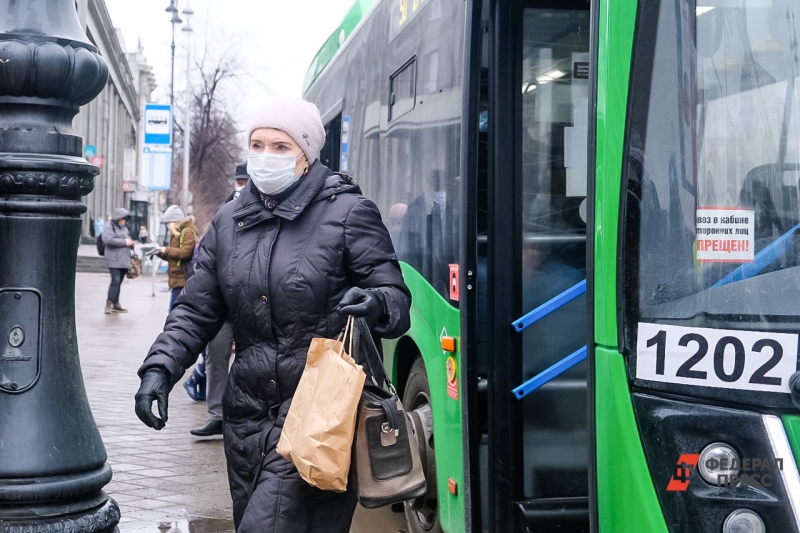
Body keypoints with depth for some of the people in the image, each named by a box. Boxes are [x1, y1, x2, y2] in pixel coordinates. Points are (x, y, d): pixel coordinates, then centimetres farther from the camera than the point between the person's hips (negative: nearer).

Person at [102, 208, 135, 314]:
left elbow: (127, 239, 34)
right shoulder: (109, 226, -4)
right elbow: (107, 239, -19)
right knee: (115, 281, -16)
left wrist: (131, 243, 9)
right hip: (114, 260, -8)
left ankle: (116, 304, 14)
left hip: (124, 260, 8)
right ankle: (109, 303, -13)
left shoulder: (124, 228, 20)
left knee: (118, 282, 9)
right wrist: (124, 242, -17)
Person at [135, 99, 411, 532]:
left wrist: (374, 304, -28)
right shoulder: (230, 221, 11)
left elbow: (398, 298, -4)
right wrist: (160, 368, -3)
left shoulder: (348, 213, -4)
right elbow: (197, 311, 12)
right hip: (248, 417, 6)